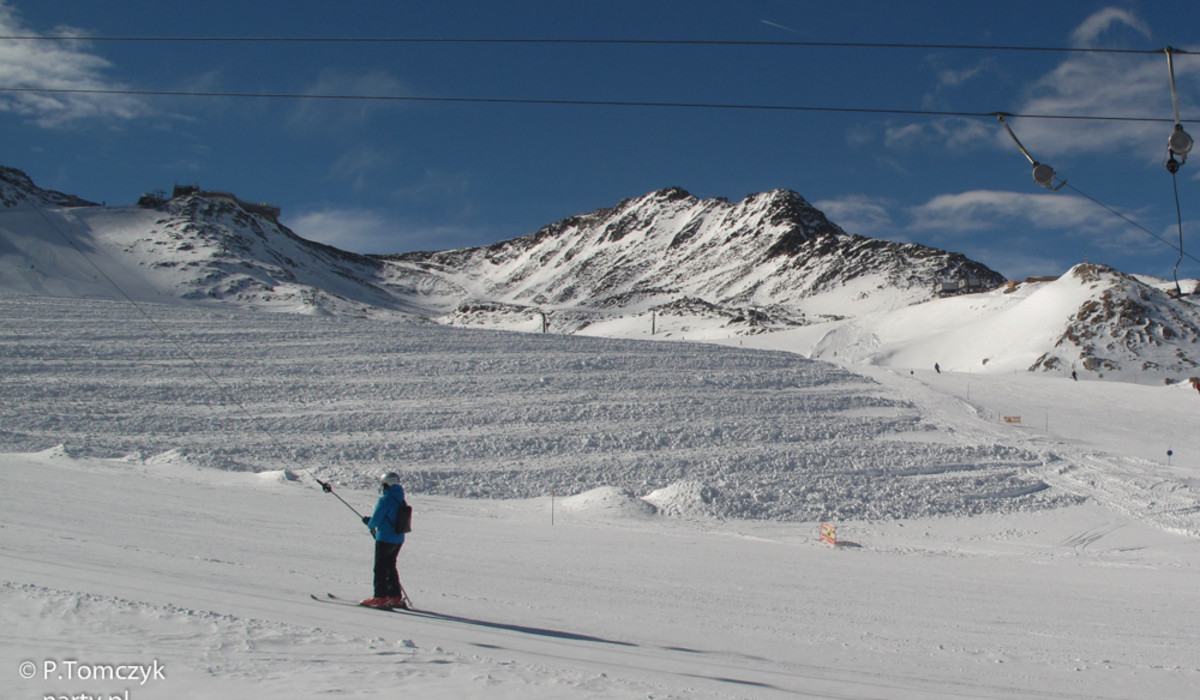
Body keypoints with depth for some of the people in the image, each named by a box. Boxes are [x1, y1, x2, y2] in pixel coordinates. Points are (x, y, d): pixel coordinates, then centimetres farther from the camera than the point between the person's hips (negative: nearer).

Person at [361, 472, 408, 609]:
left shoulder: (385, 500, -17)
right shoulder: (401, 500, 8)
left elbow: (376, 520, -15)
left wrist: (370, 524, 8)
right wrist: (370, 520, 18)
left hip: (385, 539, -8)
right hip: (398, 539, 8)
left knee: (380, 568, 1)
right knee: (390, 567, 18)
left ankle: (380, 598, 1)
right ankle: (396, 597, 19)